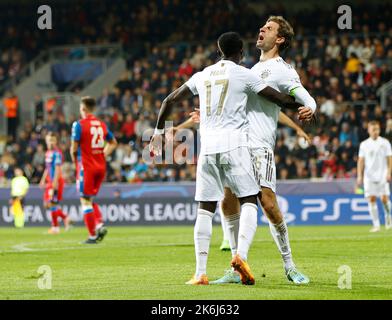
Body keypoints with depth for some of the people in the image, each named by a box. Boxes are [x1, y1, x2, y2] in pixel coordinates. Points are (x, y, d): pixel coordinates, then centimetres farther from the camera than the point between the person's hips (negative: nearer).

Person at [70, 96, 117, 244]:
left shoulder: (79, 124, -10)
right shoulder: (102, 124, 9)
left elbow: (74, 148, -12)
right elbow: (113, 143, 18)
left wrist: (74, 160, 6)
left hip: (86, 167, -6)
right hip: (101, 166, 6)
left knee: (86, 201, 0)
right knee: (91, 200, 19)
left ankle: (92, 235, -3)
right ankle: (99, 225, -1)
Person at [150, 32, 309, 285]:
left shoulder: (202, 76, 16)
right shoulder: (243, 74, 3)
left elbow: (170, 101, 23)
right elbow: (280, 99, 4)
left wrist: (159, 131, 35)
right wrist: (303, 107, 22)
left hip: (207, 147, 4)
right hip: (233, 145, -4)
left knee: (205, 209, 6)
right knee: (249, 201, 0)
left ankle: (200, 273, -1)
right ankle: (241, 255, -23)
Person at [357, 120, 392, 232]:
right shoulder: (364, 144, 7)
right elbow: (361, 161, 8)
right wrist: (359, 176, 0)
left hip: (382, 176, -1)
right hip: (369, 176, 1)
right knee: (371, 199, -6)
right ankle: (376, 225, -4)